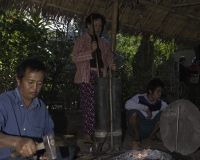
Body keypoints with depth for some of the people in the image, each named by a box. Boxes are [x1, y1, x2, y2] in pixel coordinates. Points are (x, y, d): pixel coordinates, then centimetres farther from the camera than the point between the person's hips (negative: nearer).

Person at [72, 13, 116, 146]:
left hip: (101, 76, 6)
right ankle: (88, 135, -4)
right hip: (87, 76, -6)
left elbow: (109, 55, 22)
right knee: (89, 105, -9)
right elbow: (75, 57, -10)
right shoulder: (82, 40, 0)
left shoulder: (102, 42, 19)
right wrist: (90, 51, -20)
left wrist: (111, 64, 1)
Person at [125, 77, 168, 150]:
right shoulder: (139, 98, -17)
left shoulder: (160, 103, -3)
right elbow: (128, 105, -36)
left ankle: (152, 135, 9)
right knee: (133, 111, -32)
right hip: (136, 129, -4)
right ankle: (136, 138, -10)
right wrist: (146, 108, -35)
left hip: (150, 129, 4)